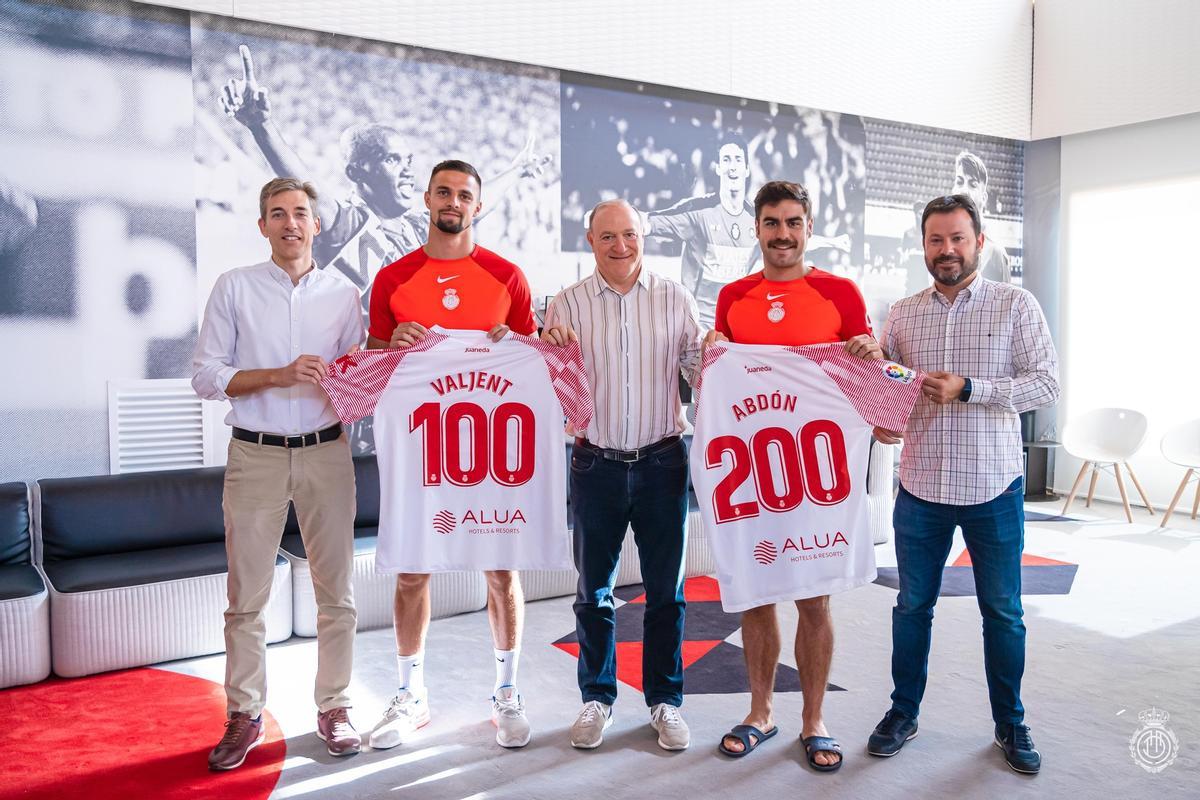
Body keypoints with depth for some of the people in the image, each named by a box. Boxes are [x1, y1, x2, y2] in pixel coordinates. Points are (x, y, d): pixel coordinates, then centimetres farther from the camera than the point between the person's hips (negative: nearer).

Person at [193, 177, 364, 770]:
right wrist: (279, 375, -14)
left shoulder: (343, 294, 8)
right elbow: (205, 376, -2)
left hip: (326, 453, 2)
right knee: (246, 597, 4)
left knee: (336, 592, 6)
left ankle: (333, 708, 20)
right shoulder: (233, 288, 3)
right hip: (255, 455, -1)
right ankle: (245, 715, 18)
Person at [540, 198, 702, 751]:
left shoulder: (673, 298, 3)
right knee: (594, 589, 10)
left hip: (662, 461, 0)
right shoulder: (568, 303, 3)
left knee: (666, 588, 8)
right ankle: (597, 698, 26)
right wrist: (549, 350, -16)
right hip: (596, 463, 0)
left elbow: (699, 370, 3)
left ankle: (665, 700, 24)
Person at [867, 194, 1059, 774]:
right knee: (913, 605, 12)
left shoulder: (1016, 305, -2)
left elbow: (1047, 384, -9)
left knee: (1003, 612, 10)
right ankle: (903, 712, 29)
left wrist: (967, 389, -19)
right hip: (921, 488, 2)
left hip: (993, 488, -2)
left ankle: (1010, 724, 28)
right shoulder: (903, 314, 5)